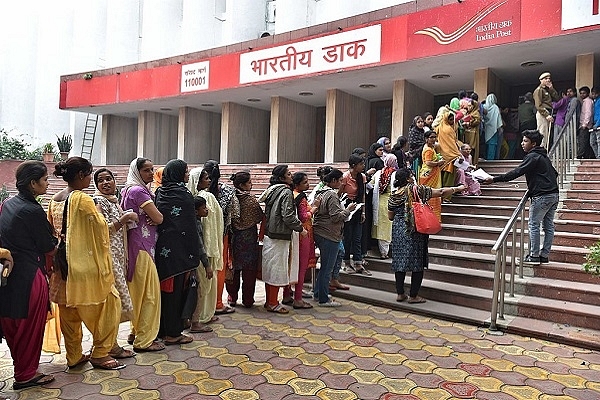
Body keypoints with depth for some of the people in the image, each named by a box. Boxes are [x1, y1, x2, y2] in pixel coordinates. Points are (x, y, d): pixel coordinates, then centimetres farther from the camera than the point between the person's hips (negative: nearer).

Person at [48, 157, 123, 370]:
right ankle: (100, 354, 11)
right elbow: (102, 230, -13)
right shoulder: (83, 200, -17)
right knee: (109, 304, 4)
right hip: (85, 265, -9)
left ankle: (74, 356, 26)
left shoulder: (54, 200, 8)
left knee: (69, 311, 15)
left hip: (63, 265, 9)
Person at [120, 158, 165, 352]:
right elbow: (159, 218, -18)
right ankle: (144, 340, 6)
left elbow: (153, 218, 15)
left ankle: (136, 332, 28)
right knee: (149, 292, -3)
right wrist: (156, 217, 4)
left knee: (139, 291, 17)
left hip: (140, 245, 10)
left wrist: (152, 218, -7)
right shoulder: (138, 191, -15)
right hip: (142, 246, -10)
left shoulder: (131, 190, 16)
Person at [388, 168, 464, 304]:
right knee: (417, 263, 4)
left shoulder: (394, 194, 4)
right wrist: (458, 188, 7)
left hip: (398, 231, 5)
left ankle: (400, 294, 15)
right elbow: (440, 192, -5)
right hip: (415, 232, -5)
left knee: (399, 261, 10)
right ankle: (413, 296, 8)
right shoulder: (417, 189, -9)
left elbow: (390, 216, 10)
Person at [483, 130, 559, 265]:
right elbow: (554, 173, 24)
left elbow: (516, 173, -20)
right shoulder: (543, 156, 20)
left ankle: (534, 256, -1)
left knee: (533, 225, -3)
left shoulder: (532, 157, -10)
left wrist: (494, 179, -22)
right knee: (548, 225, 9)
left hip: (542, 196, -10)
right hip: (554, 194, 10)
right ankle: (544, 255, 14)